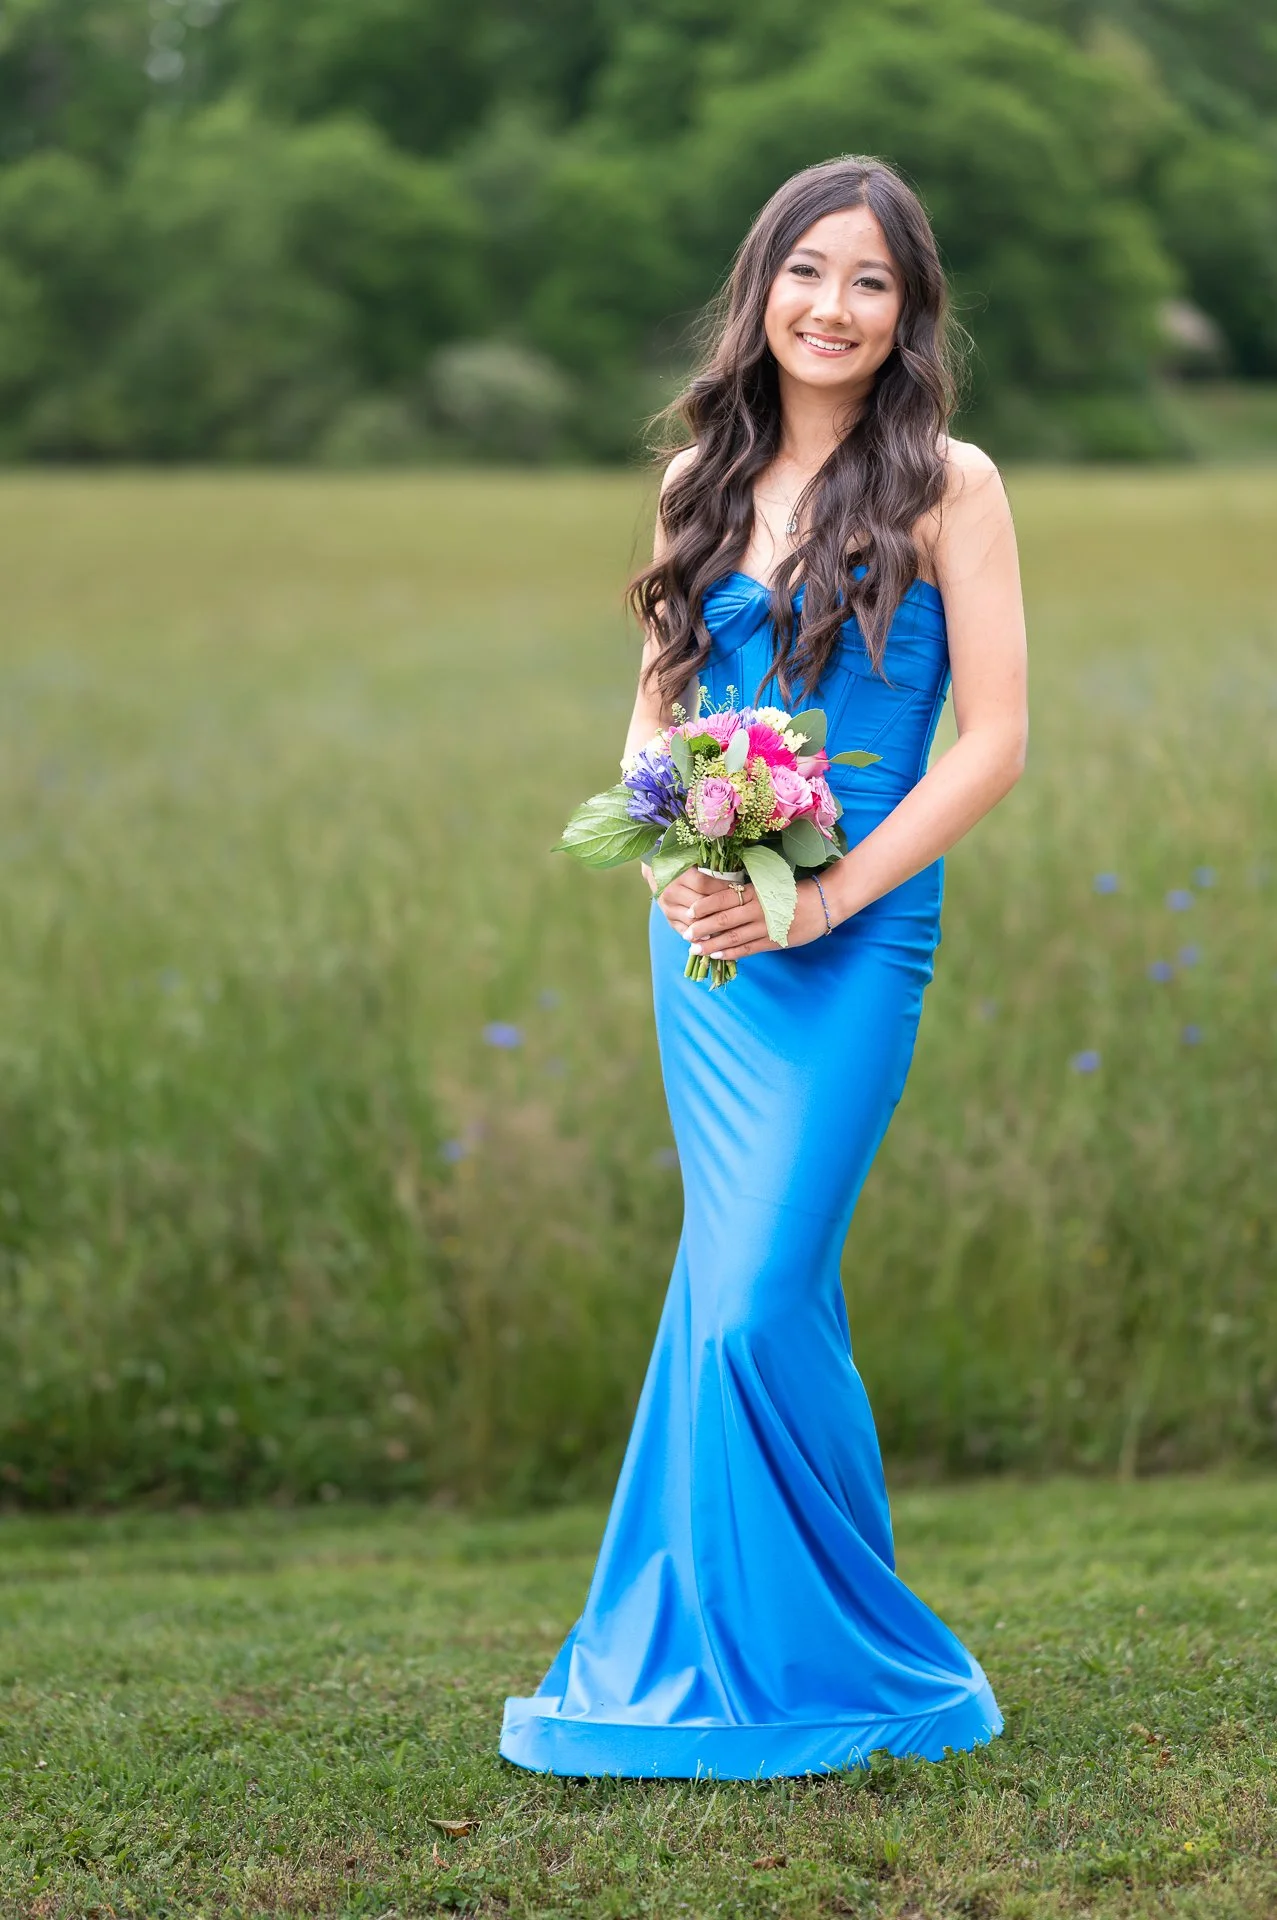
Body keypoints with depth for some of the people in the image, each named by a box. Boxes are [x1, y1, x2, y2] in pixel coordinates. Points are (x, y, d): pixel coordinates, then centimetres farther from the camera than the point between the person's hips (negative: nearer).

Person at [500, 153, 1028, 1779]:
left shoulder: (948, 486, -3)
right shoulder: (708, 479, 12)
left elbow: (994, 741, -6)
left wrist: (824, 897, -13)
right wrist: (667, 860, -4)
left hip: (854, 942, -5)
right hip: (702, 941, 5)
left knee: (753, 1298, -10)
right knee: (761, 1292, 10)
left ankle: (835, 1657, 5)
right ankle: (739, 1641, 19)